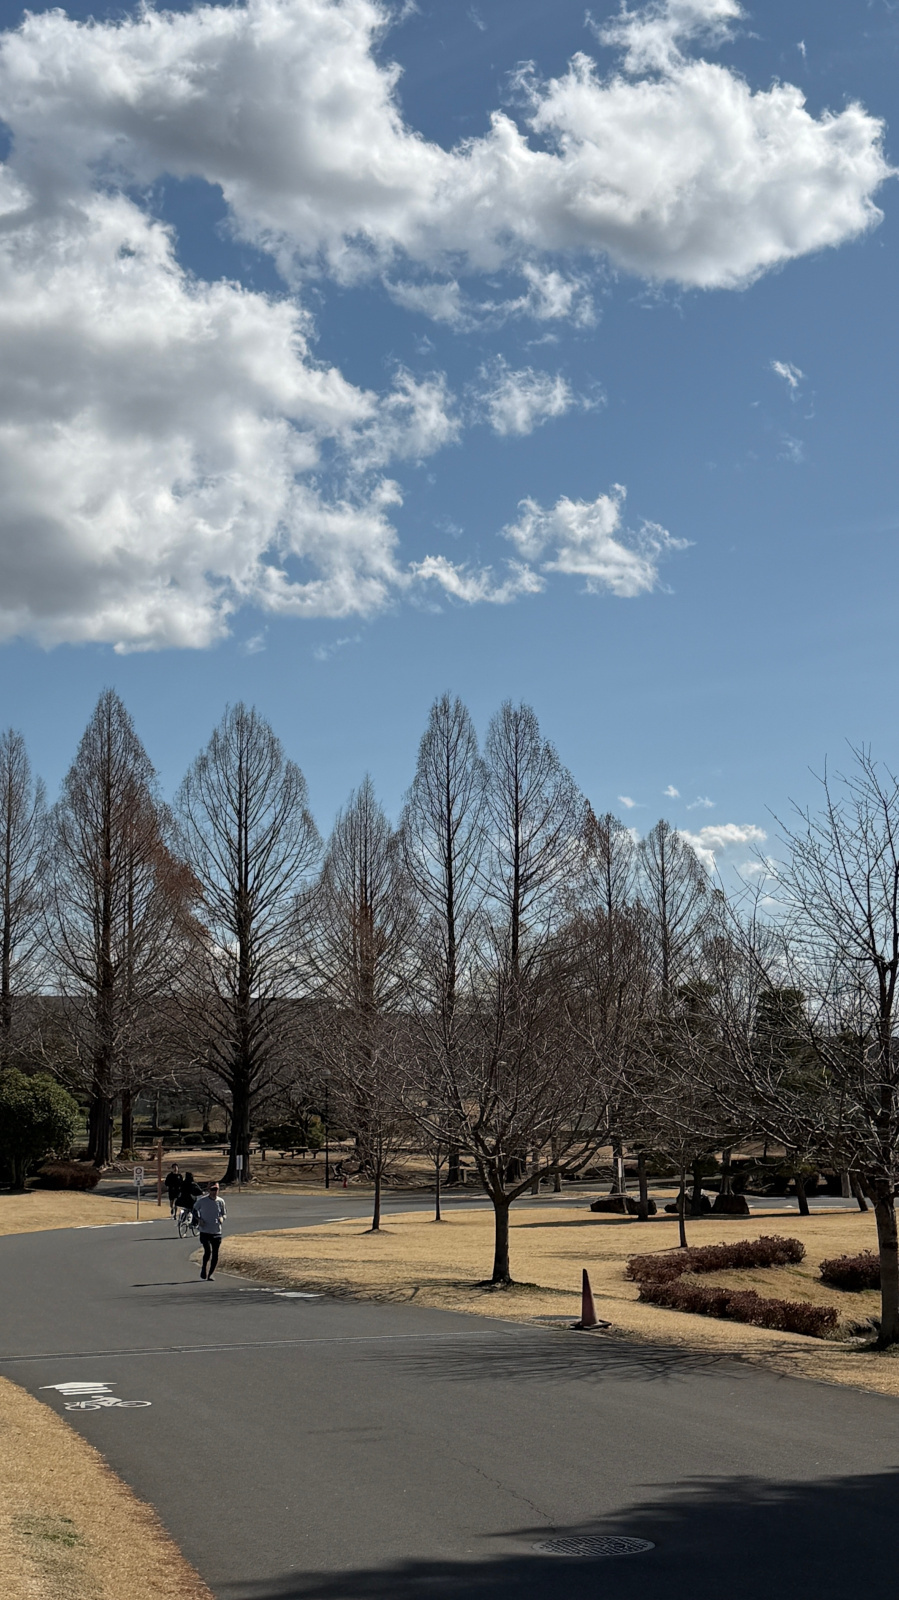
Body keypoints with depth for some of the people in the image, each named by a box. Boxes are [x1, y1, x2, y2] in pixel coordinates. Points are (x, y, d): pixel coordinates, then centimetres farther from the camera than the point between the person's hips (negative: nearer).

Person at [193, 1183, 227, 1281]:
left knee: (215, 1255, 3)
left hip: (217, 1232, 3)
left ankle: (210, 1274, 17)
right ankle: (204, 1268, 8)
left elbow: (224, 1214, 14)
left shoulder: (221, 1202, 2)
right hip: (205, 1231, -3)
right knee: (208, 1251, -17)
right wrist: (199, 1219, -6)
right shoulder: (202, 1201, -5)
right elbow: (195, 1210, 11)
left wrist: (222, 1218, -9)